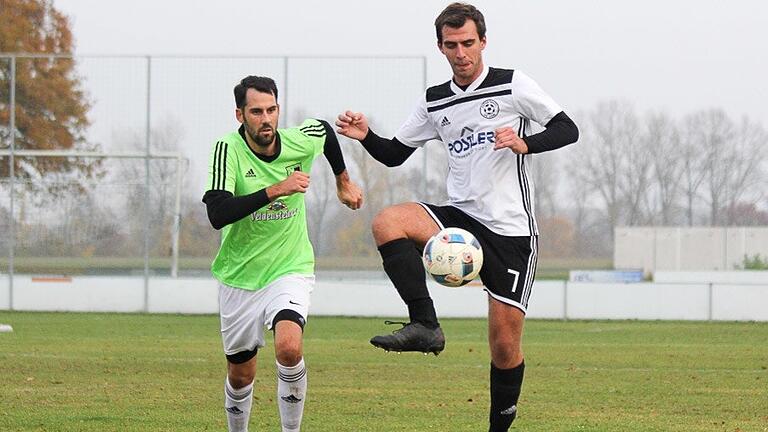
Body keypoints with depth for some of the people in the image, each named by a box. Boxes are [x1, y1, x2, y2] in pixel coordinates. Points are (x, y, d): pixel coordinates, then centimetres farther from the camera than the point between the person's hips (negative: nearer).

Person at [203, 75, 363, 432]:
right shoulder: (228, 149, -17)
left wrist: (344, 182, 27)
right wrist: (275, 190, -34)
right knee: (240, 376, 12)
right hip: (239, 277, 0)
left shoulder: (303, 140, -10)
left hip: (290, 270, 0)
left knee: (289, 348, -28)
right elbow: (217, 214, -30)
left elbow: (326, 130, 17)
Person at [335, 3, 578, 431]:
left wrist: (524, 143, -18)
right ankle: (425, 326, -31)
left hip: (512, 231, -4)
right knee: (387, 222, -26)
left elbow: (568, 130, -1)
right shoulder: (435, 102, 11)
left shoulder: (513, 85, -2)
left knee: (505, 344, -2)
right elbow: (394, 153, 17)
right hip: (461, 219, 4)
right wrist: (366, 137, -4)